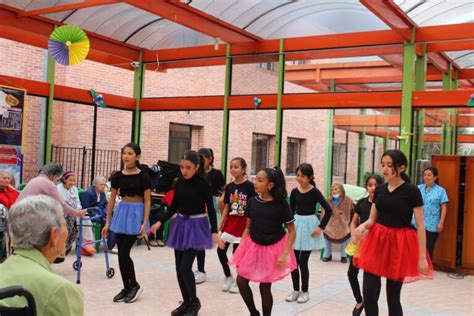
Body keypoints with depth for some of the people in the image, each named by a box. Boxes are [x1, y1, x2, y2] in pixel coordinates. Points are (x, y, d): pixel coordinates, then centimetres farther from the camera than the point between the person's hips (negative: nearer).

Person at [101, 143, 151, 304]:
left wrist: (144, 224, -13)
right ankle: (126, 288, 20)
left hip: (136, 213, -5)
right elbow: (112, 199, 8)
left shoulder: (143, 177, -9)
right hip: (121, 211, 5)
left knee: (124, 252, -8)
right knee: (120, 254, 6)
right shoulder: (118, 176, 2)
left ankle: (135, 285, 12)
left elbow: (147, 202, -7)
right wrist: (107, 222, 6)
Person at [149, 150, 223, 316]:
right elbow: (174, 207, 9)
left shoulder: (203, 183, -12)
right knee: (179, 268, 8)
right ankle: (186, 302, 24)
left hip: (196, 225, -6)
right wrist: (160, 222, -1)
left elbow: (211, 209, -10)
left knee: (185, 267, -11)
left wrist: (214, 232, -17)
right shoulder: (180, 183, 2)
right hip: (180, 224, 6)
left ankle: (195, 301, 11)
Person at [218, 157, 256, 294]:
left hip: (243, 222, -4)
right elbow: (226, 207, 7)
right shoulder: (229, 187, 4)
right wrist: (221, 224, 2)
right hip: (230, 222, 5)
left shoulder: (249, 186, -9)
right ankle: (228, 277, 20)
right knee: (221, 250, -1)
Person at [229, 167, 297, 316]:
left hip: (272, 248, -4)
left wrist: (284, 254, -19)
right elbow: (248, 228, 5)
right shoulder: (252, 201, -4)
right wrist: (241, 248, -2)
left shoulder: (281, 204, -15)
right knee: (241, 281, 4)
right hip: (253, 246, 4)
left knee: (265, 286, 5)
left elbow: (292, 232, -11)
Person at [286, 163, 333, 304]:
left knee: (303, 261, -3)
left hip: (309, 226, -4)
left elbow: (328, 210, -11)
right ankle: (296, 290, 20)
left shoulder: (315, 192, -11)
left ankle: (305, 291, 13)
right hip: (296, 225, 4)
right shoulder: (294, 191, 1)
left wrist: (320, 227, -15)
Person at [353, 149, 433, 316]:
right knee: (369, 292, -2)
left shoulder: (411, 191, -8)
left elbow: (420, 226, -7)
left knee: (393, 296, 5)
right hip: (377, 241, 4)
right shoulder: (379, 190, 6)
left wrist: (422, 256, -11)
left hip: (400, 244, -4)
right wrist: (362, 226, -12)